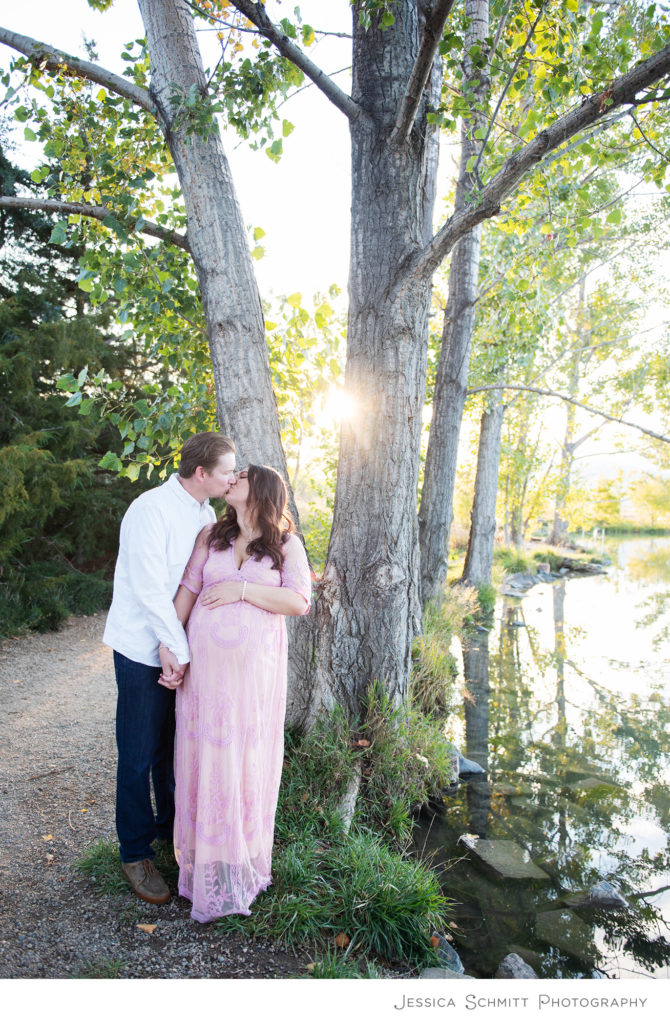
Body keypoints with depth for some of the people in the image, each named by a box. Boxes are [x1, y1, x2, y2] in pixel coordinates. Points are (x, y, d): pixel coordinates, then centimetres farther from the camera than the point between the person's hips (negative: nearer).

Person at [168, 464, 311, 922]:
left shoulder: (287, 544, 0)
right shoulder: (212, 536, 8)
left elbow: (300, 602, -10)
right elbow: (187, 591, 5)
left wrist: (242, 590, -16)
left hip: (255, 668, -2)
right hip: (205, 664, 2)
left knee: (247, 756, 7)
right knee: (205, 751, 6)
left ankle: (241, 860, 25)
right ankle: (205, 860, 23)